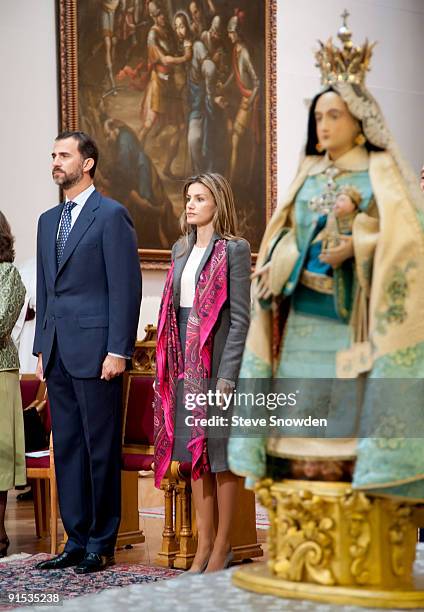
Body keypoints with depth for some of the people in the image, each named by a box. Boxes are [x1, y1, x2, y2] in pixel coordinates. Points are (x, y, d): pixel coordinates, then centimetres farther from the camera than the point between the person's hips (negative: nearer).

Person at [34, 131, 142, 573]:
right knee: (66, 447, 10)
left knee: (101, 448, -1)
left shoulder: (111, 215, -5)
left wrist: (118, 351, -15)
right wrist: (41, 348, 14)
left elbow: (126, 287, -10)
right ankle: (77, 540, 17)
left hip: (95, 350, -7)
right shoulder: (48, 220, 18)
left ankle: (102, 544, 7)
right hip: (58, 351, 7)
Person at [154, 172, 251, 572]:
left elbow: (240, 317, -11)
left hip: (217, 359, -7)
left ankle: (222, 546, 8)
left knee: (220, 453, -1)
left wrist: (227, 374, -17)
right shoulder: (181, 249, 15)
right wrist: (165, 364, 10)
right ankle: (204, 544, 14)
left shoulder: (233, 250, -6)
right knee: (194, 453, 8)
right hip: (185, 360, 7)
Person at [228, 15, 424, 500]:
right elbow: (285, 234, 14)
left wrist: (356, 246, -20)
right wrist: (281, 263, -7)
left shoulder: (382, 172, 3)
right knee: (304, 405, -1)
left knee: (353, 405, -9)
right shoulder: (308, 175, 17)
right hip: (304, 315, 4)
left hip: (357, 314, -4)